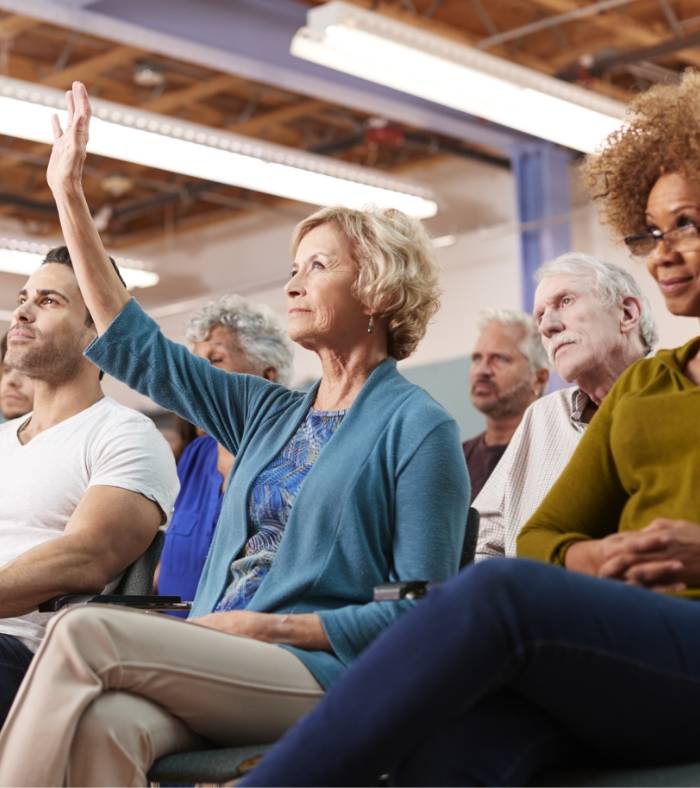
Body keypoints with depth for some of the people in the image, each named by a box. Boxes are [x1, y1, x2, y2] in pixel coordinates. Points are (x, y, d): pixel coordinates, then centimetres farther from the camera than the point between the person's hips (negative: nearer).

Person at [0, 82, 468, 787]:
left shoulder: (418, 427, 1)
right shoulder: (269, 412, 21)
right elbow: (135, 347, 24)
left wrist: (266, 627, -12)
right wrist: (68, 195, 23)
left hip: (319, 674, -5)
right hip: (218, 667, 5)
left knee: (85, 632, -27)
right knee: (103, 725, -31)